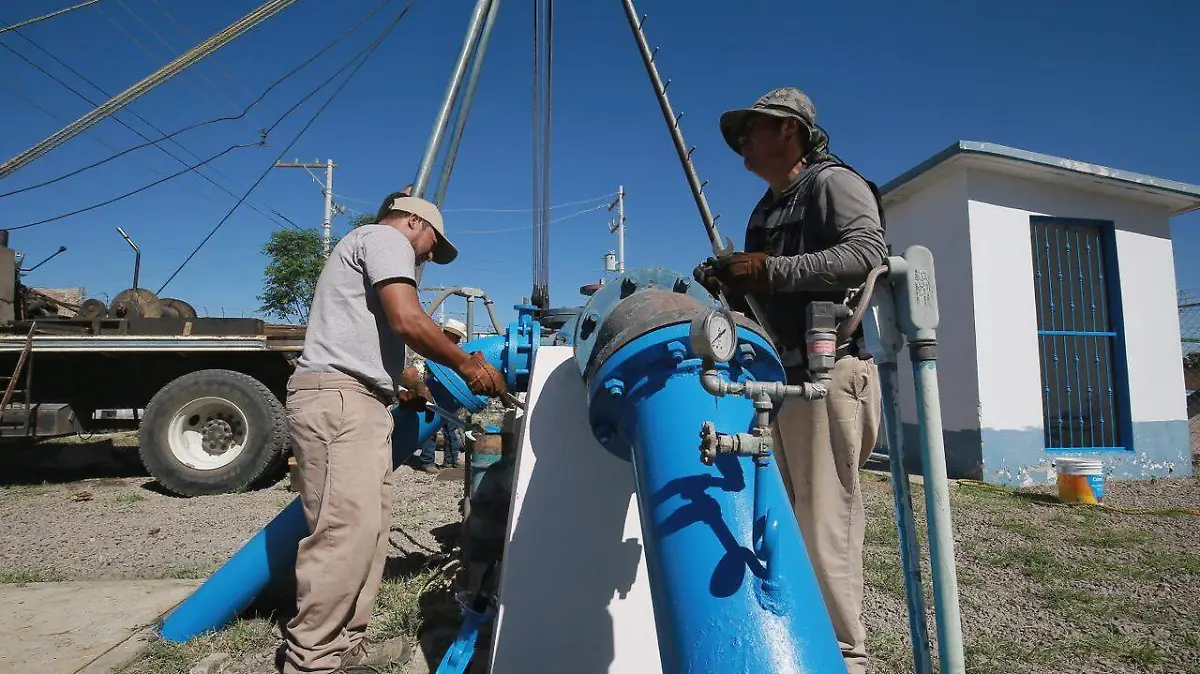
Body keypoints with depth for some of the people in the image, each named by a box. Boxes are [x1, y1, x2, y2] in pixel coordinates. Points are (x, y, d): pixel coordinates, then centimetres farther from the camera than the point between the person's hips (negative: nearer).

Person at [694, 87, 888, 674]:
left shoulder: (832, 182, -2)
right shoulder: (764, 212, 23)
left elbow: (867, 251, -20)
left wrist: (771, 270, -22)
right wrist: (732, 283, 6)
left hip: (830, 372, -9)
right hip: (783, 375, 9)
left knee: (823, 521, -8)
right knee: (793, 517, 14)